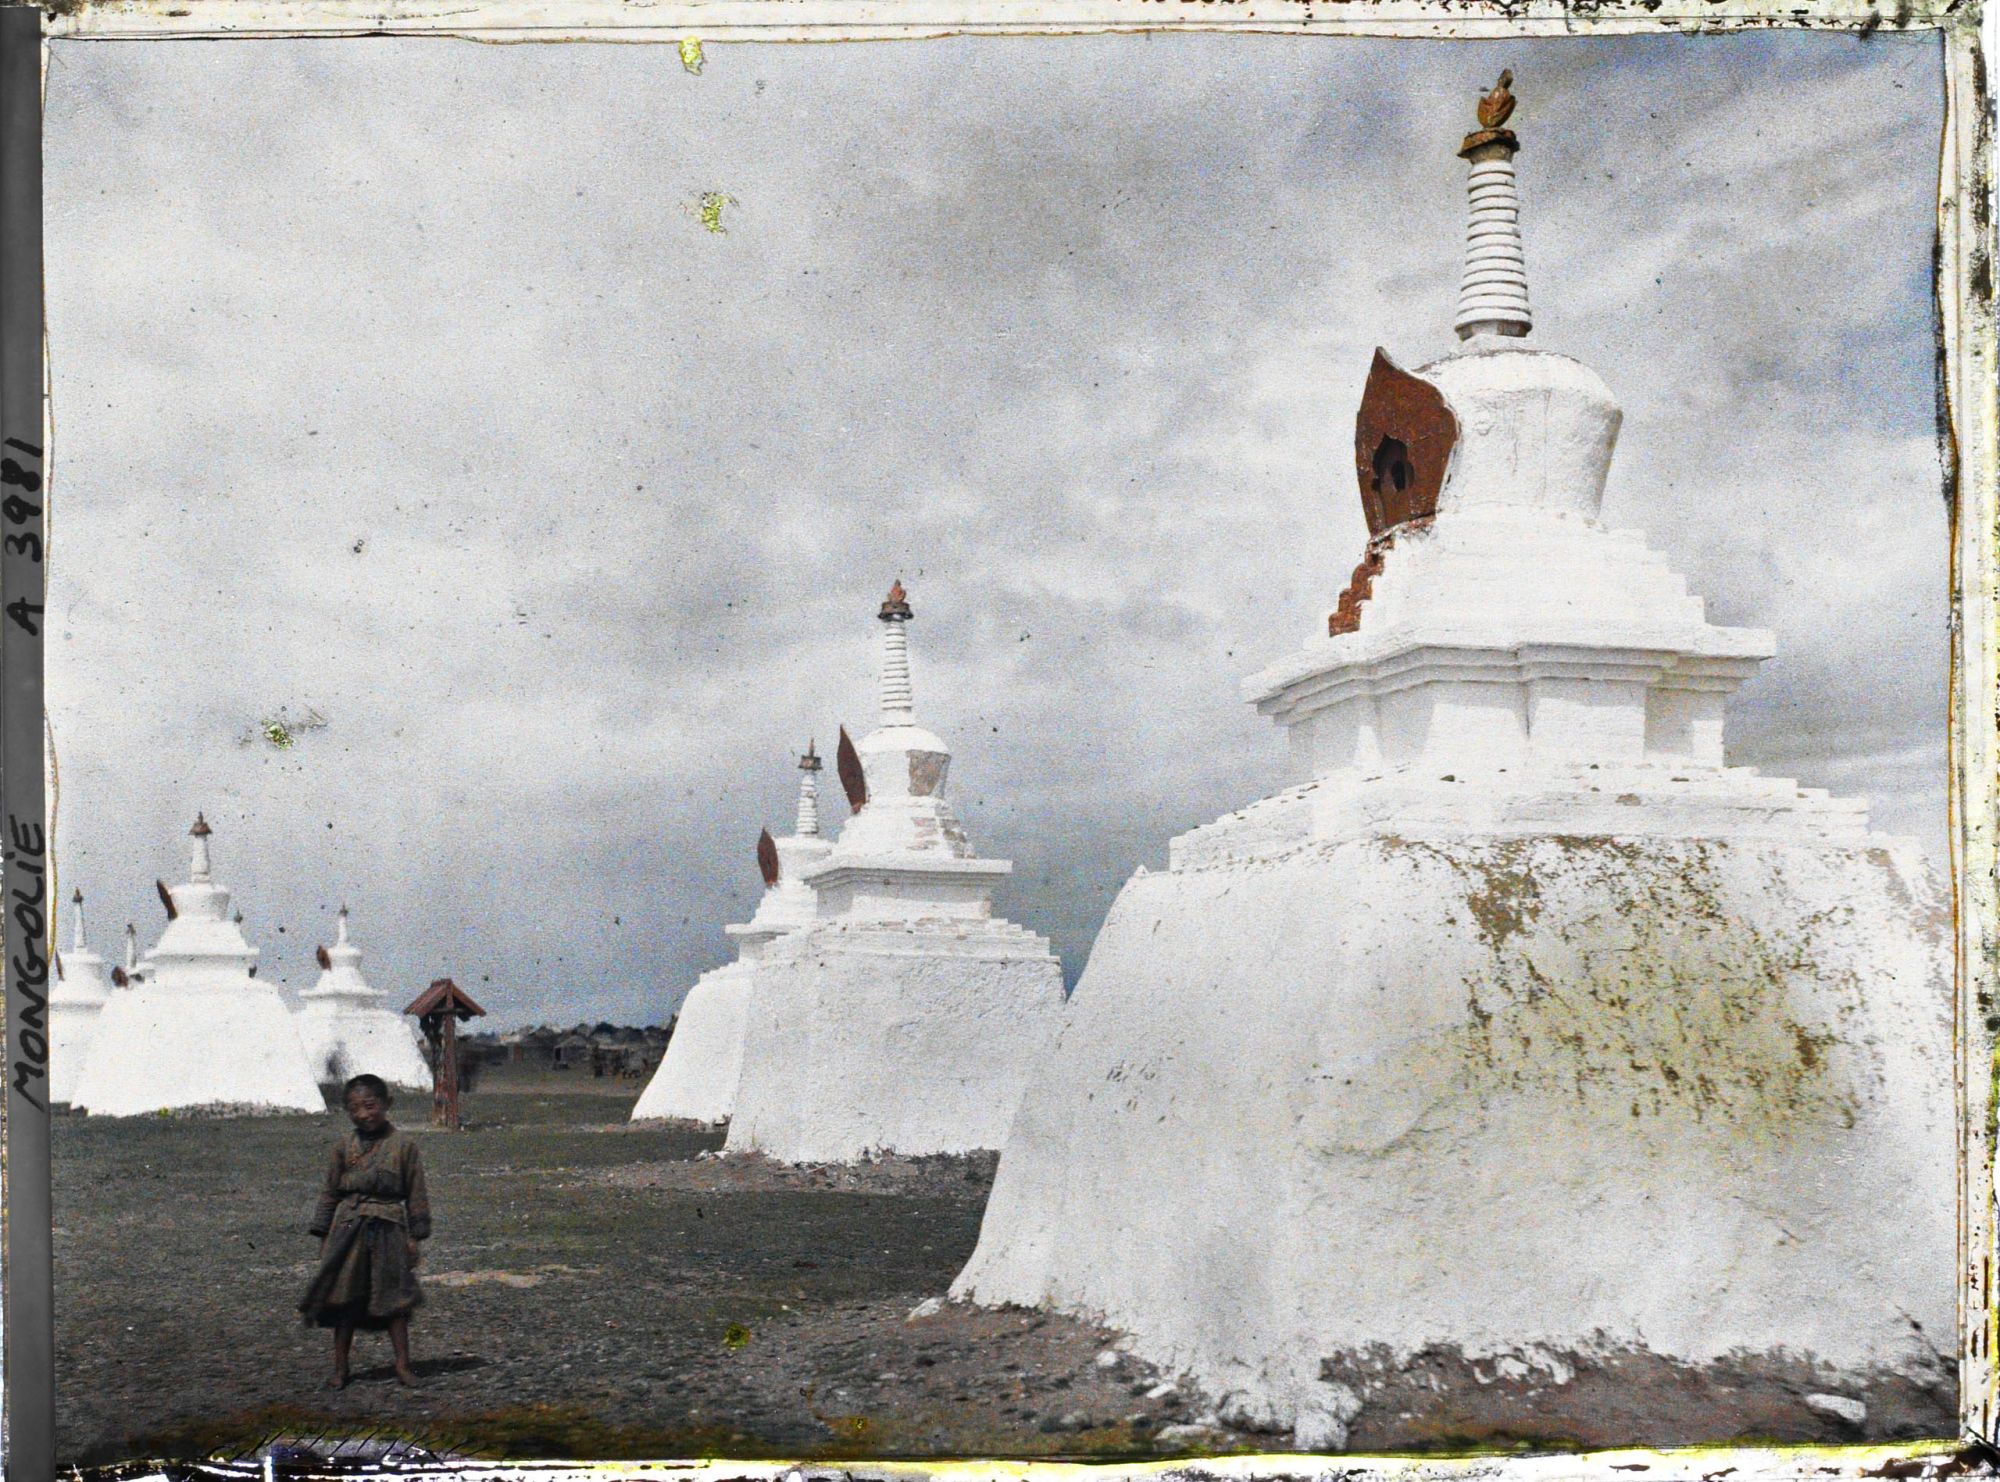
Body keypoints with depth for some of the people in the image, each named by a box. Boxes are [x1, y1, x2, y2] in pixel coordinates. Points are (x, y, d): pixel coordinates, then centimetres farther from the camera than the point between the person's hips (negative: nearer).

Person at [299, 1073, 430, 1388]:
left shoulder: (402, 1146, -1)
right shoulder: (345, 1146, 5)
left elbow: (416, 1193, 2)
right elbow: (331, 1191, 10)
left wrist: (415, 1235, -1)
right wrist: (323, 1232, 6)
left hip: (388, 1229, -2)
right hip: (348, 1229, 2)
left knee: (394, 1297, 2)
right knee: (344, 1299, 4)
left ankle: (402, 1366, 10)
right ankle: (340, 1367, 14)